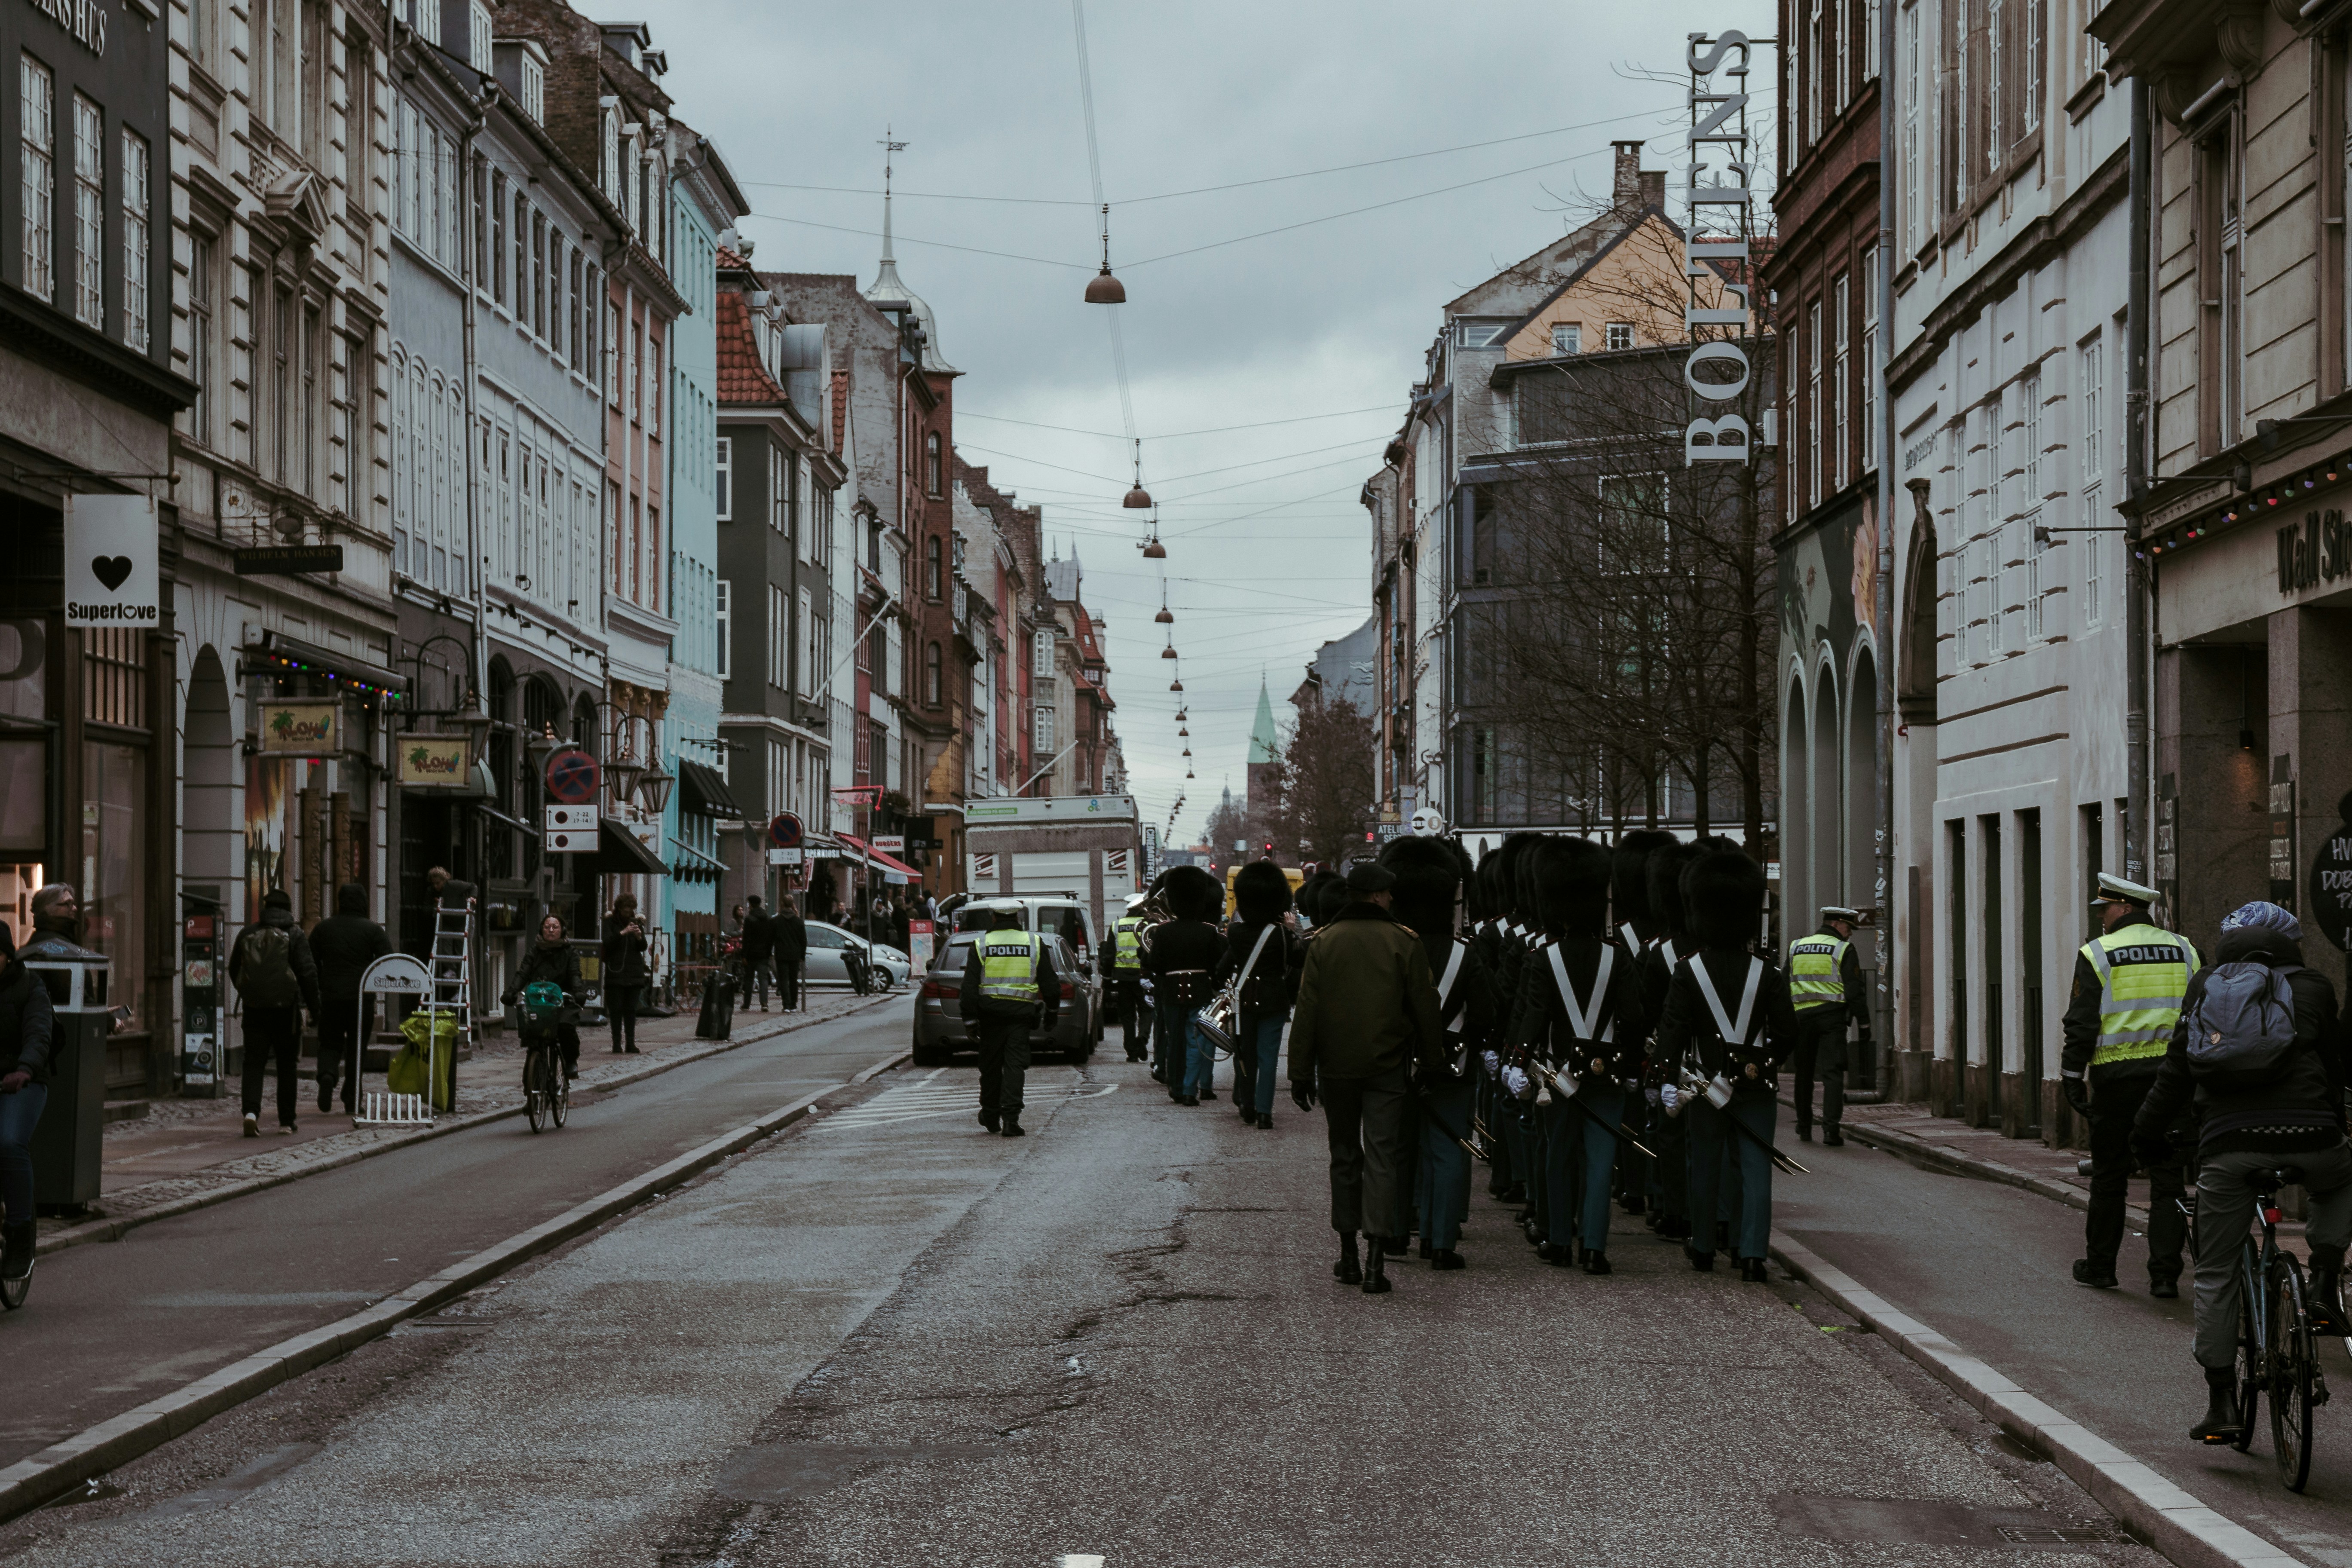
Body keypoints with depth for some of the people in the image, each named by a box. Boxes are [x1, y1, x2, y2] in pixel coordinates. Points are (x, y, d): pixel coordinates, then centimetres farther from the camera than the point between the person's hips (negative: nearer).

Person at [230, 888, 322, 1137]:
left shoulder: (247, 934, 6)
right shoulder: (294, 935, -4)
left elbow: (234, 970, 16)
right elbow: (308, 973, -11)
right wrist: (314, 1007, -2)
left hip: (254, 1007, 2)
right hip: (286, 1008, -2)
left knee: (254, 1062, 3)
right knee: (287, 1064, 10)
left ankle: (252, 1111, -20)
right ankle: (286, 1121, 13)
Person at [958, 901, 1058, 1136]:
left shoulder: (981, 945, 0)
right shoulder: (1036, 943, 3)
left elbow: (969, 987, -3)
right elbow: (1050, 984, 8)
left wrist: (970, 1017, 2)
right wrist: (1051, 1012, 18)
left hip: (990, 1013, 0)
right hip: (1021, 1013, 0)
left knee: (991, 1065, 13)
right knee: (1015, 1065, -2)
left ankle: (991, 1116, 24)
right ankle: (1011, 1119, -12)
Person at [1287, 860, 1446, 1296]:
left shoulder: (1324, 941, 0)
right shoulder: (1404, 942, -5)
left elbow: (1306, 1010, 0)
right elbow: (1425, 1008, -2)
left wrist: (1301, 1073, 4)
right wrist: (1431, 1062, 10)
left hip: (1336, 1067, 2)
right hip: (1387, 1066, -2)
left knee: (1345, 1156, 14)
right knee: (1382, 1157, -1)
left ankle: (1348, 1255, 19)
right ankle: (1376, 1258, -11)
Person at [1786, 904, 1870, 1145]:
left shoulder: (1796, 947, 13)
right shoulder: (1843, 950, -3)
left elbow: (1785, 988, 13)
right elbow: (1855, 991, -6)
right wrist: (1864, 1026, -2)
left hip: (1801, 1016, 4)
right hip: (1832, 1016, -4)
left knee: (1804, 1073, 14)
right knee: (1833, 1073, -5)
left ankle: (1804, 1127, 21)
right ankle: (1830, 1128, -15)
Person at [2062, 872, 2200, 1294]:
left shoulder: (2097, 954, -4)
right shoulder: (2183, 950, 9)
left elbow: (2082, 1023, -7)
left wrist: (2072, 1076, 0)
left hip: (2116, 1077, -3)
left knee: (2109, 1176, 8)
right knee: (2167, 1177, 4)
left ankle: (2100, 1266, 17)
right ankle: (2165, 1274, -1)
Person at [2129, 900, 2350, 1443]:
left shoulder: (2205, 987, 19)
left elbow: (2175, 1069, 17)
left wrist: (2148, 1133, 26)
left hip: (2226, 1142, 1)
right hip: (2305, 1137, -1)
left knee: (2215, 1276, 11)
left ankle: (2222, 1404, 6)